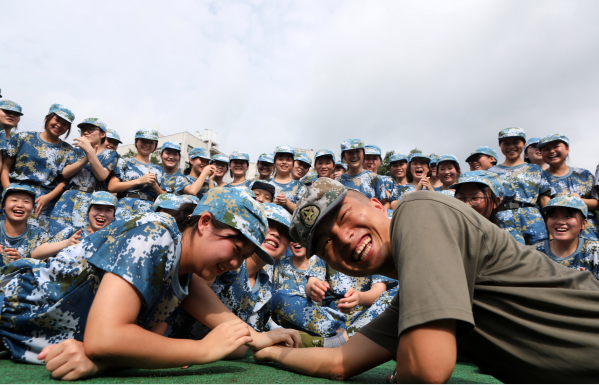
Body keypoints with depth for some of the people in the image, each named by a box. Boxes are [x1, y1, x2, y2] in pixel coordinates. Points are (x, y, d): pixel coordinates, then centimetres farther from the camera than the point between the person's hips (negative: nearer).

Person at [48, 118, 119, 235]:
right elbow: (65, 173, 4)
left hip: (94, 200, -3)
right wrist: (86, 158, -9)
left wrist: (89, 150, -15)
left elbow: (102, 176, -9)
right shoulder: (77, 150, 19)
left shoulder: (110, 154, 8)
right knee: (58, 233, -9)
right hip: (70, 198, 3)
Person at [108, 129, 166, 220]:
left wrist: (154, 185, -3)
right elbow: (111, 187, -3)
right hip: (126, 209, -2)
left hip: (149, 211, 2)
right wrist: (139, 181, -6)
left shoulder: (159, 170, 19)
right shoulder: (124, 162, 11)